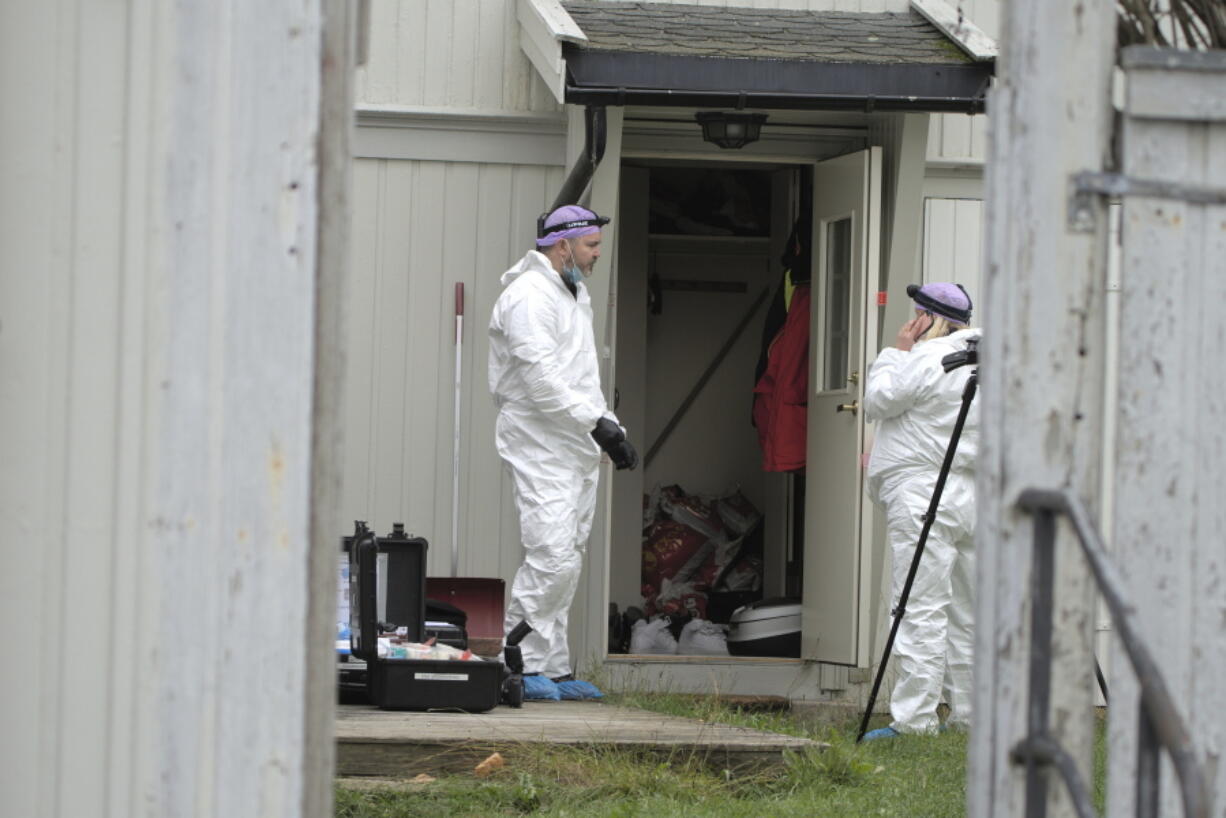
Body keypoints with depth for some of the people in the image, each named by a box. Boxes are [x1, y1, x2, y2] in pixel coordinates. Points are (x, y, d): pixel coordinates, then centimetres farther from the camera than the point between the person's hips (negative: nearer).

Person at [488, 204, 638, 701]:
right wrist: (597, 421, -21)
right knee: (552, 557, -16)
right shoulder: (529, 296, -12)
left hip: (578, 450, 10)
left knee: (567, 561, 9)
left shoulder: (573, 296, 21)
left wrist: (610, 429, 13)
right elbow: (541, 379, -21)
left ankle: (554, 669, 11)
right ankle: (521, 665, -10)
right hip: (541, 448, -10)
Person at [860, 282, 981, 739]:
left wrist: (896, 350, 4)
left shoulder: (928, 359, -12)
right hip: (969, 495, 9)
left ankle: (915, 718, -13)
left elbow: (878, 400, -5)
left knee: (921, 611, -10)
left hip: (922, 496, -9)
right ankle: (969, 713, 14)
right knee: (963, 611, 12)